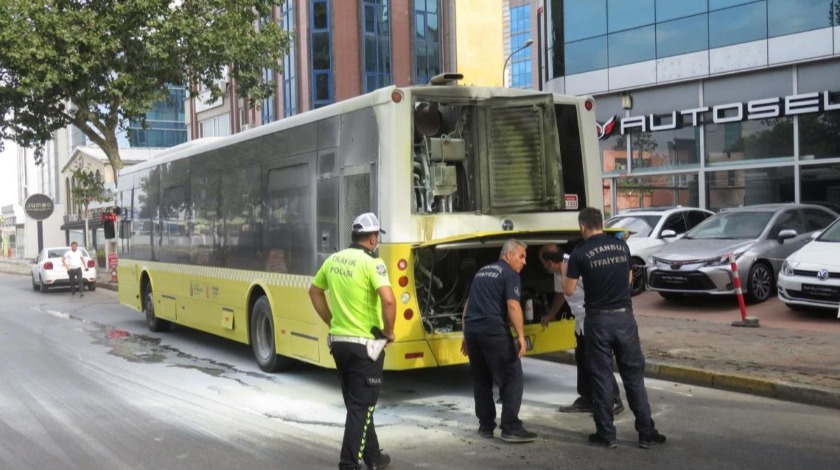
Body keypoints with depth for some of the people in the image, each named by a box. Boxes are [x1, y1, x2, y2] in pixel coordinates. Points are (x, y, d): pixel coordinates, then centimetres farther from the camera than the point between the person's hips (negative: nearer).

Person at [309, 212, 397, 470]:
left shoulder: (333, 260, 7)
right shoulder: (372, 263, -15)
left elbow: (314, 291, 20)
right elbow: (388, 300, -28)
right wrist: (388, 331, -13)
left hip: (338, 341, 7)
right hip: (364, 344, -7)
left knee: (356, 403, 19)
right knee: (361, 406, 0)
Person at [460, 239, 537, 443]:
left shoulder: (482, 272, 22)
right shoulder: (509, 274, -1)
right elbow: (512, 306, -14)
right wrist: (521, 337, -15)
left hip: (472, 330, 8)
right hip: (493, 331, -8)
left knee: (481, 379, 16)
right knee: (512, 377, -1)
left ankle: (486, 426, 20)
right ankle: (511, 428, -6)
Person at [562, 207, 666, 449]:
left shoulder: (580, 253, -7)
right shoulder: (622, 246, 6)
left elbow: (569, 290, -3)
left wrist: (565, 272, 15)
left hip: (598, 319, -3)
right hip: (624, 316, 3)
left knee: (601, 377, 5)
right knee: (634, 374, 8)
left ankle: (606, 434, 10)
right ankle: (647, 433, 11)